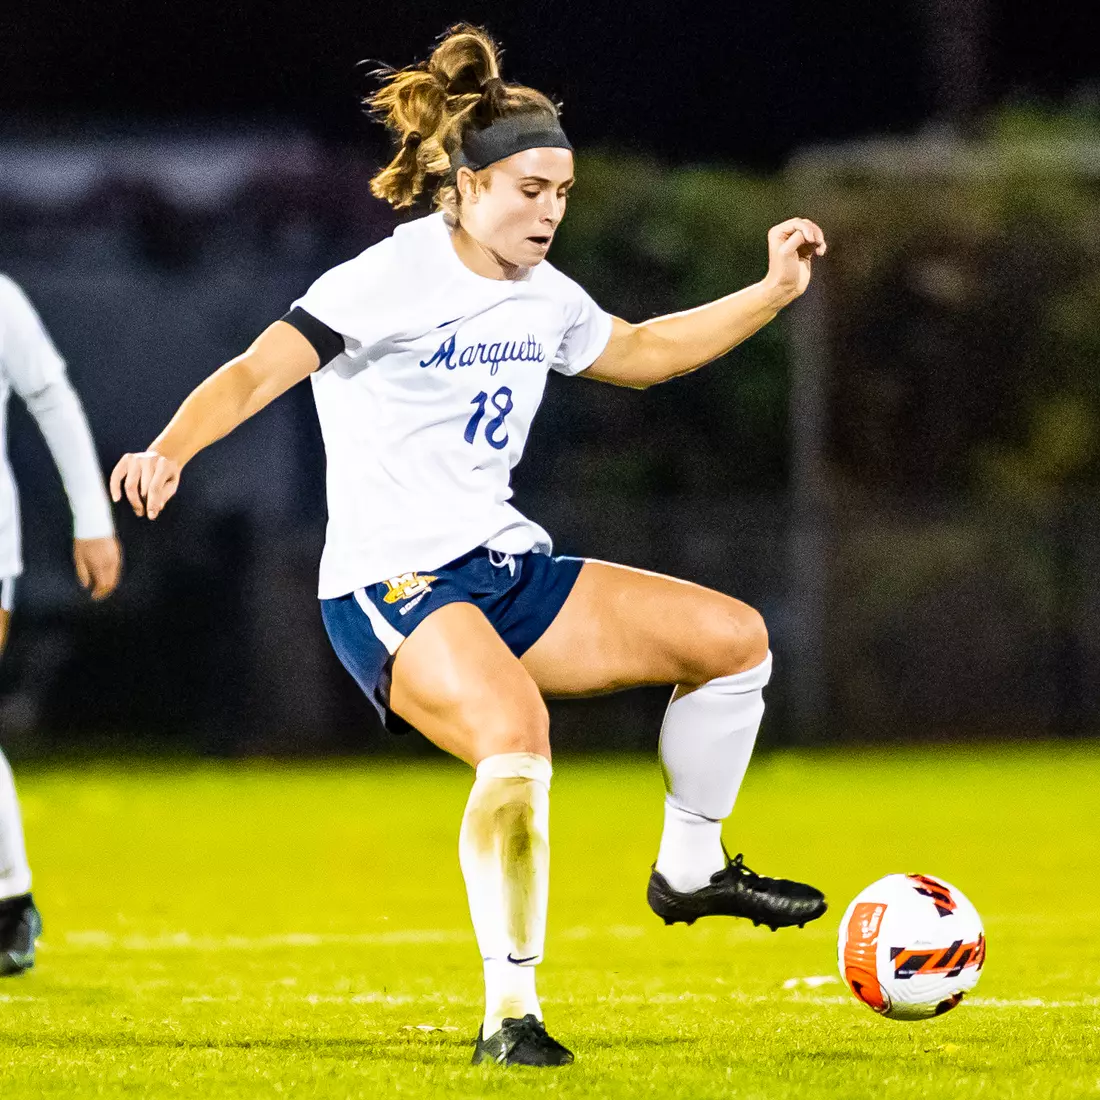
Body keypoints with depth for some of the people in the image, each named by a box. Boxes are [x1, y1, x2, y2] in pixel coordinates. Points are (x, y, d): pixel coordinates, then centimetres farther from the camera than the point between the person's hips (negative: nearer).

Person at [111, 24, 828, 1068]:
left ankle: (689, 867, 21)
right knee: (517, 743, -34)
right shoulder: (389, 279, -13)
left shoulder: (542, 295, 11)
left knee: (732, 635, 2)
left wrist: (774, 292, 25)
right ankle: (509, 1014, -25)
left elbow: (641, 351, 31)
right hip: (392, 585, -8)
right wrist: (170, 450, -42)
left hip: (507, 570, 8)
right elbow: (257, 372, -23)